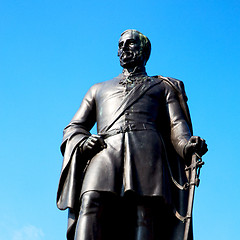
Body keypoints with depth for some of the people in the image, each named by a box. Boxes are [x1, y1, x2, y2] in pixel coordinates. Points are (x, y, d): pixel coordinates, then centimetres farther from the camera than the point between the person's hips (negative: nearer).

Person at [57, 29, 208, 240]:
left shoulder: (163, 87, 31)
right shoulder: (99, 90, 37)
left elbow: (177, 125, 14)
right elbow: (73, 128, 29)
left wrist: (187, 146, -11)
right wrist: (82, 143, 3)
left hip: (146, 150, -1)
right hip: (105, 151, 1)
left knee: (145, 214, -24)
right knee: (91, 203, -28)